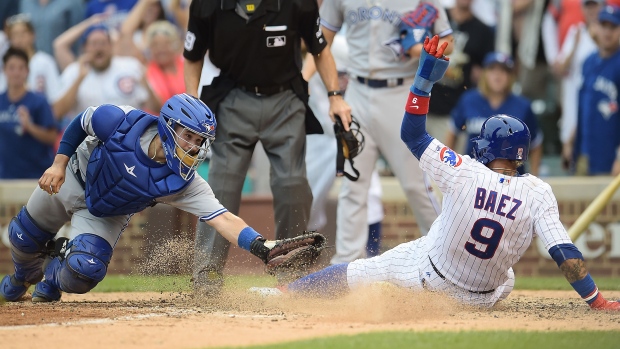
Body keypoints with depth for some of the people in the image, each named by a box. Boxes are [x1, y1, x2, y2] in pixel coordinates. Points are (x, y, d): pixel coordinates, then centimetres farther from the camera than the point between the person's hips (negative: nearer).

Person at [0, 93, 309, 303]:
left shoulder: (183, 183, -35)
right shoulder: (122, 122, -36)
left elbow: (222, 219, -43)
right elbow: (81, 123, -14)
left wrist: (262, 247, -58)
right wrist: (59, 165, -16)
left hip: (105, 216, 0)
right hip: (69, 181, 0)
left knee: (84, 274, -20)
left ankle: (54, 276, 20)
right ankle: (25, 275, 56)